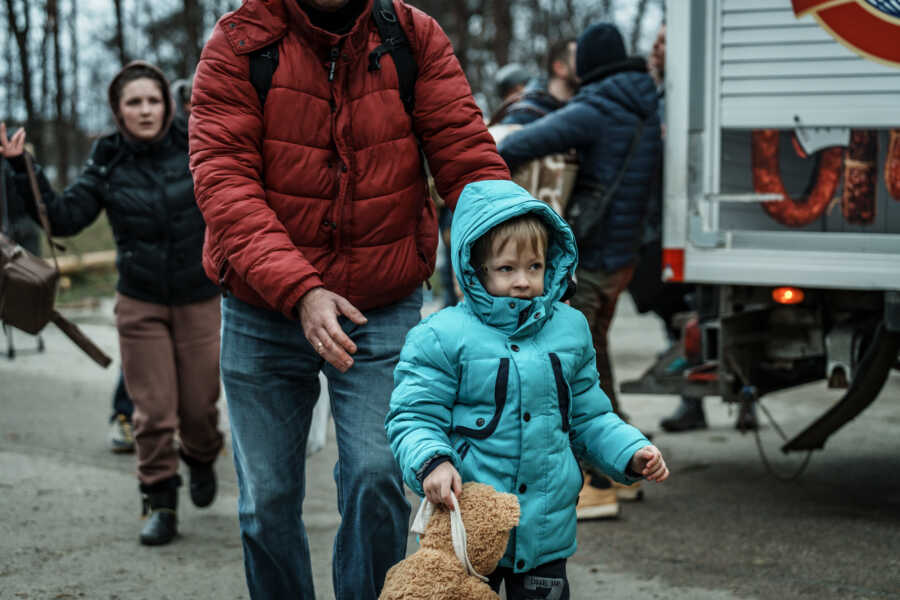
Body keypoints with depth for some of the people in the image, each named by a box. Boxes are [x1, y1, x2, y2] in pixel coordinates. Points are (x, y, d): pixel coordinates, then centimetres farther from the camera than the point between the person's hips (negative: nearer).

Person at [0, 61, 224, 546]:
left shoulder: (194, 147, -6)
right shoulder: (108, 164, -3)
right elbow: (64, 218, -7)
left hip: (199, 300, 0)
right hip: (140, 303, 0)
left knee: (199, 404, 7)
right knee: (154, 410, -1)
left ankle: (202, 458, 40)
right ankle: (159, 502, 13)